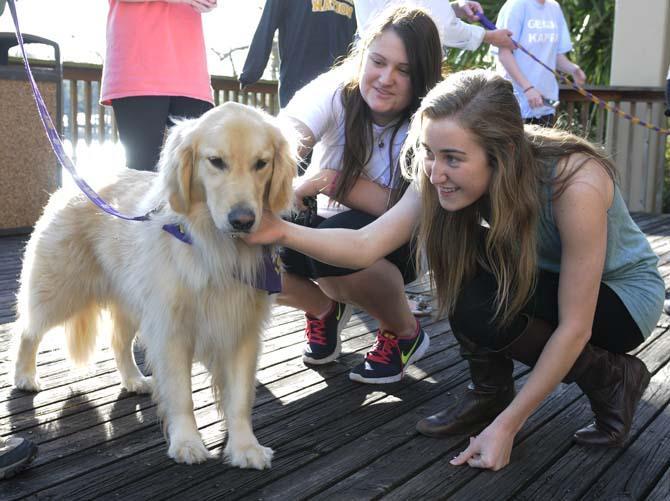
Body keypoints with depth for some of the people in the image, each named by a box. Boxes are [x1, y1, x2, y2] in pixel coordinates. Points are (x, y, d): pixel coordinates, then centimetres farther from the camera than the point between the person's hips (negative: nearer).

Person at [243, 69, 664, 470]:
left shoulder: (575, 185, -37)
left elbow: (574, 327, -30)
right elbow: (365, 246, -26)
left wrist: (506, 427, -26)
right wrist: (282, 231, -43)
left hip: (624, 292, -5)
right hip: (543, 281, 6)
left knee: (479, 312, -29)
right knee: (457, 253, -22)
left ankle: (613, 378, -5)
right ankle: (489, 394, -3)